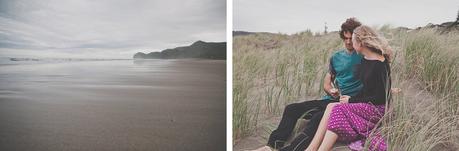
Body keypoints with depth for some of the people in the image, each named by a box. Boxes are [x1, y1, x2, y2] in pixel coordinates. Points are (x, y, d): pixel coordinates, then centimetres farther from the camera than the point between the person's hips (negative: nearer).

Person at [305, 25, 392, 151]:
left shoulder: (380, 65, -14)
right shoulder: (364, 60, 12)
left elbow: (381, 98, -15)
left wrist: (351, 100, -12)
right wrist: (350, 98, 5)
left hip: (377, 108, -8)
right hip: (363, 104, 8)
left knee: (335, 108, -26)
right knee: (332, 107, -17)